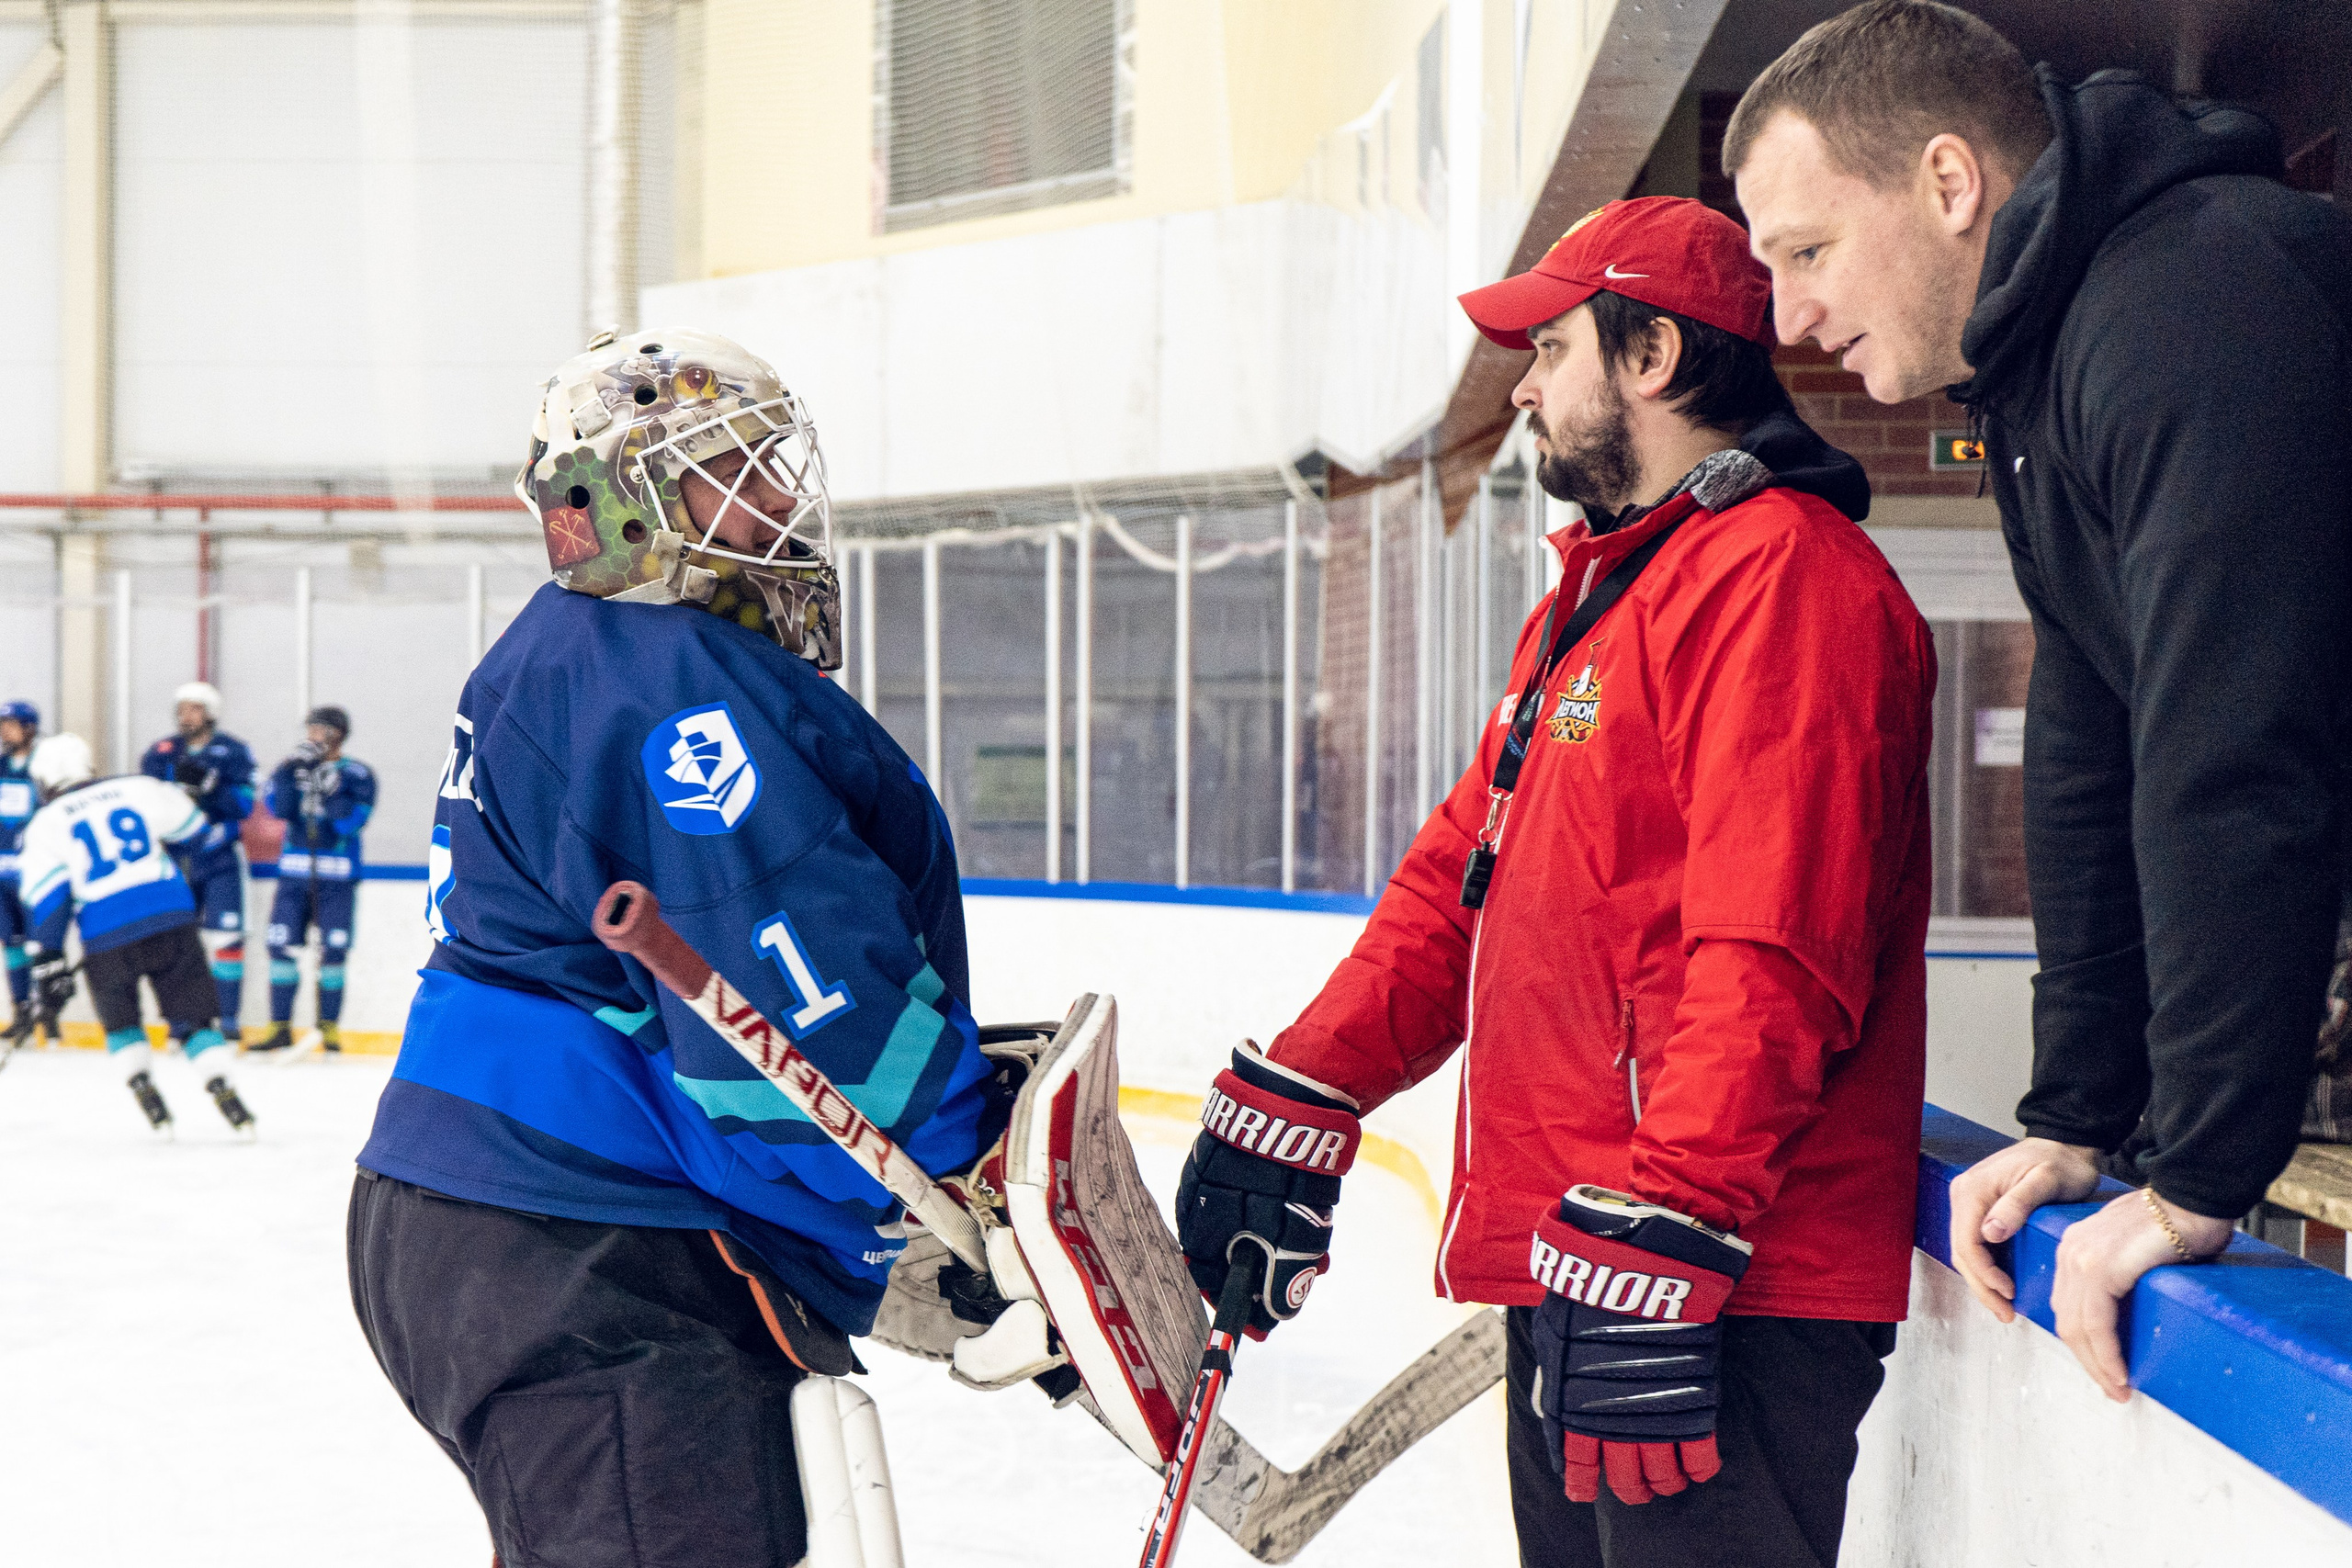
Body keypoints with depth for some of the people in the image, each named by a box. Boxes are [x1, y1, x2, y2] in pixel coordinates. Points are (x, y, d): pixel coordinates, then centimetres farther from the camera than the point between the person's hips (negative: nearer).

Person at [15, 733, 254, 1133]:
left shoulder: (44, 825, 9)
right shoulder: (139, 788, 12)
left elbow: (47, 902, 3)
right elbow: (194, 830, 18)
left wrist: (49, 966, 3)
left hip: (107, 937, -1)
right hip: (173, 920, 1)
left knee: (119, 1019, 23)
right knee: (193, 1013, 9)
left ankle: (142, 1087, 12)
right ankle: (223, 1091, -2)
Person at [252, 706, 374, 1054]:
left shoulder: (357, 775, 1)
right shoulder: (291, 768, 10)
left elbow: (352, 820, -13)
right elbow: (280, 807, -9)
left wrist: (329, 789, -23)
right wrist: (296, 767, -18)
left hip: (337, 878, -3)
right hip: (294, 871, 3)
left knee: (333, 950, -5)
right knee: (281, 944, -2)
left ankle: (329, 1026, 5)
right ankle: (280, 1026, 5)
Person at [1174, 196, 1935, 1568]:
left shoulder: (1783, 575, -12)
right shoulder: (1592, 599, 22)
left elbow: (1770, 965, -22)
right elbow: (1459, 878, 24)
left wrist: (1659, 1247, -26)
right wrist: (1294, 1102, 18)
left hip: (1721, 1298, -10)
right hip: (1567, 1287, 10)